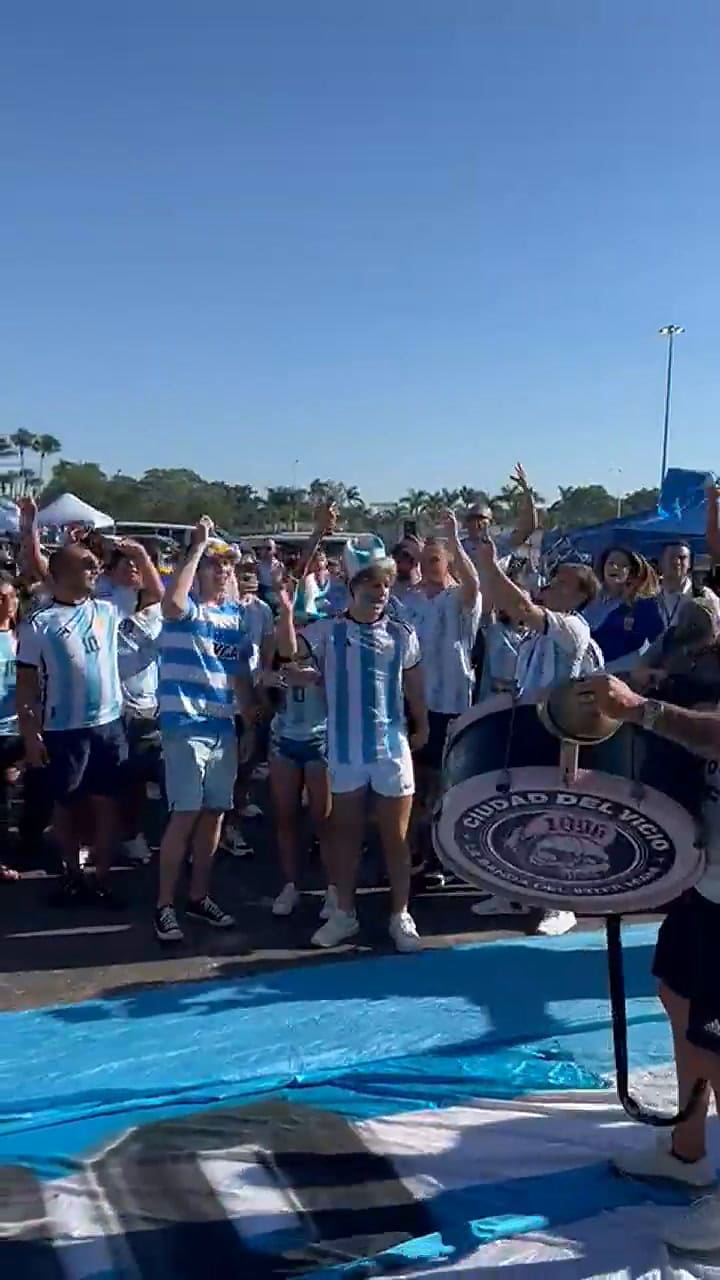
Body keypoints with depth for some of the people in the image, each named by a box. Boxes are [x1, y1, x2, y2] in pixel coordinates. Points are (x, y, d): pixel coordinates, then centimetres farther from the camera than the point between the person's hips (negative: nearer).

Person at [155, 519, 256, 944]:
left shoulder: (236, 615, 12)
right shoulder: (186, 609, -5)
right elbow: (171, 602, -31)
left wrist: (253, 718, 11)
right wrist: (196, 547, -23)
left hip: (224, 728, 6)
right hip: (186, 725, -6)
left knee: (215, 814, 10)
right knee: (186, 814, -8)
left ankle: (199, 896, 22)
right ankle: (165, 905, 2)